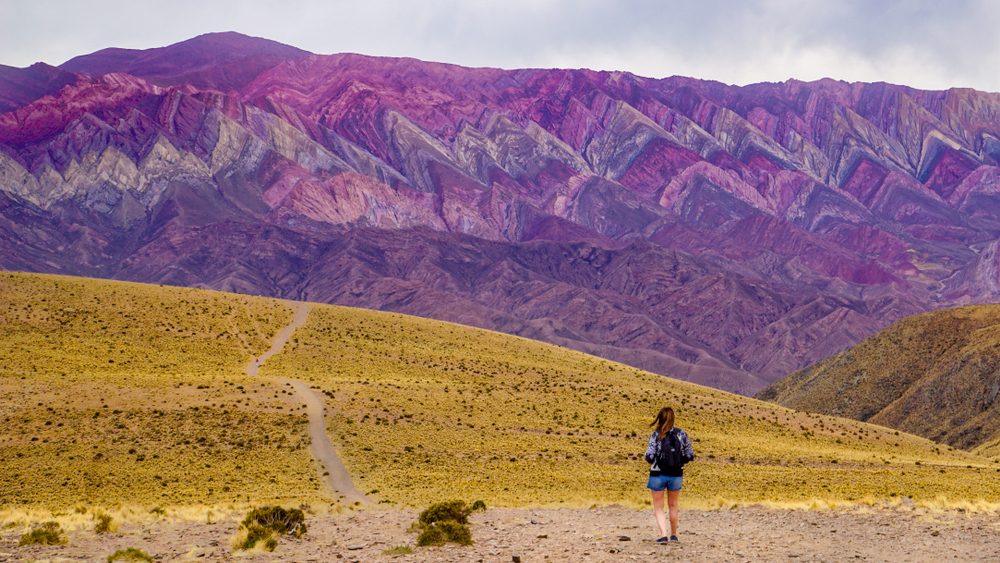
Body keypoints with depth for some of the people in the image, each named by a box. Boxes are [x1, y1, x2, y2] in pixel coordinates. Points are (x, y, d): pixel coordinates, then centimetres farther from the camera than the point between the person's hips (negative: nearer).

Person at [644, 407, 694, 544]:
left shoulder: (656, 435, -11)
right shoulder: (681, 434, -3)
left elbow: (649, 456, -15)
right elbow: (690, 455, -2)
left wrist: (651, 460, 8)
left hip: (658, 474, -2)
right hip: (676, 475, 3)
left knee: (658, 507, 9)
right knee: (673, 505, 22)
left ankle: (663, 535, -6)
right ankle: (674, 534, 27)